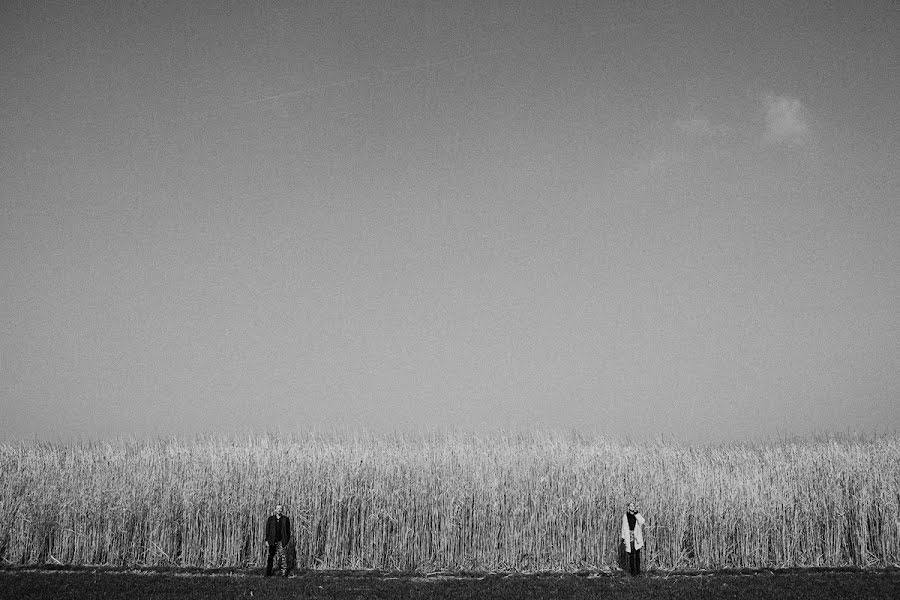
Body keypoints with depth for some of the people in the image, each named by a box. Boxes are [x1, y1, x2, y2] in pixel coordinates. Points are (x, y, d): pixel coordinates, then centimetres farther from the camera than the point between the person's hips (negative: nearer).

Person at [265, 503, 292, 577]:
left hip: (281, 541, -1)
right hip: (272, 541, 1)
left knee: (282, 557, -6)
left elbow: (288, 531, 8)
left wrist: (287, 541, 3)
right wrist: (267, 540, 2)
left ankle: (284, 573, -2)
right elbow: (267, 530, 8)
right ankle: (268, 572, 10)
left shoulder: (285, 519, 7)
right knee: (270, 556, 2)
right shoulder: (270, 519, 8)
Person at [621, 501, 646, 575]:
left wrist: (636, 513, -10)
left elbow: (642, 522, -11)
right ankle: (630, 570, 4)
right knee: (629, 554, -3)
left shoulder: (637, 515, 7)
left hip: (637, 536, 0)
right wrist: (623, 537, 4)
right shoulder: (625, 516, 7)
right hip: (628, 536, 0)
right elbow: (624, 527, 8)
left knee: (636, 554, -5)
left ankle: (637, 571, -1)